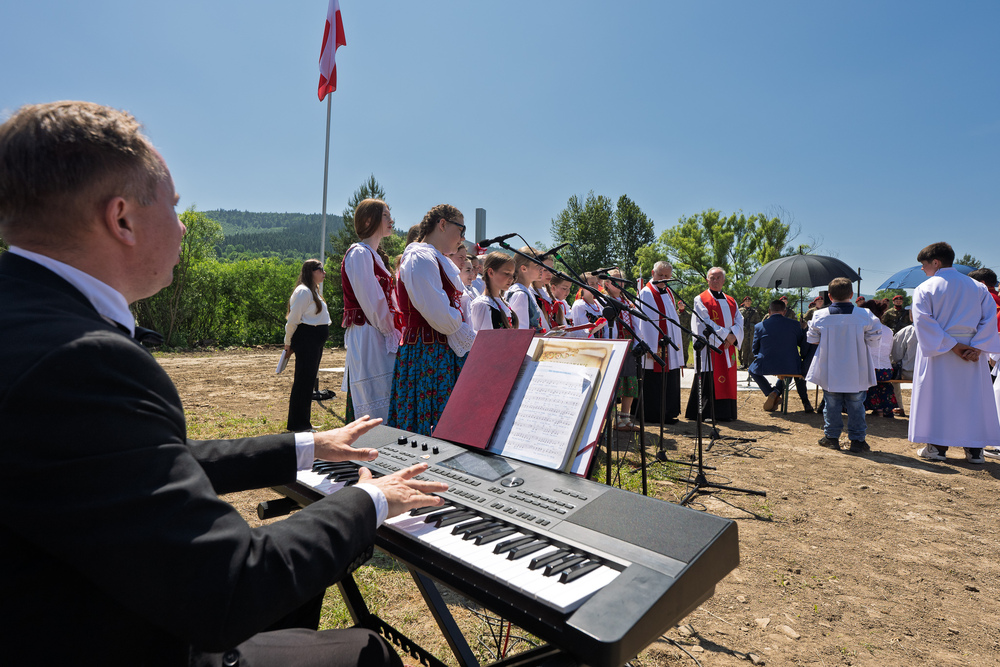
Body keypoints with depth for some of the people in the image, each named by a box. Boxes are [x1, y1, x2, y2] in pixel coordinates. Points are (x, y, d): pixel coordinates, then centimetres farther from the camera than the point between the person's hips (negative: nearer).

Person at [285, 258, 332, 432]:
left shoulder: (314, 290, 19)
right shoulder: (303, 291, -13)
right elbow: (292, 320, -14)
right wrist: (288, 343, -7)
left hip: (316, 342, 10)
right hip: (306, 339, -10)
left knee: (309, 380, 14)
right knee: (303, 380, -4)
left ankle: (303, 422, 23)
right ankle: (298, 424, 5)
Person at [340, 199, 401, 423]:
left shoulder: (375, 255, 20)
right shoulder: (359, 253, -10)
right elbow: (371, 302, -16)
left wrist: (394, 332, 10)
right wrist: (391, 332, -10)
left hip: (380, 337, 9)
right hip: (369, 336, -9)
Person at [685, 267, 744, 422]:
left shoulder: (731, 301, 17)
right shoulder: (701, 300, 0)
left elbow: (739, 321, 9)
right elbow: (705, 323, -10)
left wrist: (733, 336, -10)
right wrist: (725, 334, -15)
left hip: (728, 348, 6)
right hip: (710, 347, -5)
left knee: (727, 379, 5)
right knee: (710, 379, -7)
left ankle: (725, 413, 12)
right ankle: (705, 413, -2)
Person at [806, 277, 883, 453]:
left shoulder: (820, 316, -6)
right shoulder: (864, 315, -8)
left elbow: (812, 339, 4)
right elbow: (874, 339, -2)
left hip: (830, 373, 1)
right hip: (856, 373, 0)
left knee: (831, 404, 12)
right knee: (856, 405, 10)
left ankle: (831, 437, 19)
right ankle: (857, 440, 14)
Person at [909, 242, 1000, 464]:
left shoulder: (924, 289, -6)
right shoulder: (978, 287, 8)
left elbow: (925, 323, -16)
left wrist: (951, 346, -13)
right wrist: (976, 347, -8)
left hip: (938, 353, -4)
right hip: (973, 355, 4)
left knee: (937, 397, 3)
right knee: (973, 398, 10)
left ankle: (937, 447, 6)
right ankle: (974, 450, 14)